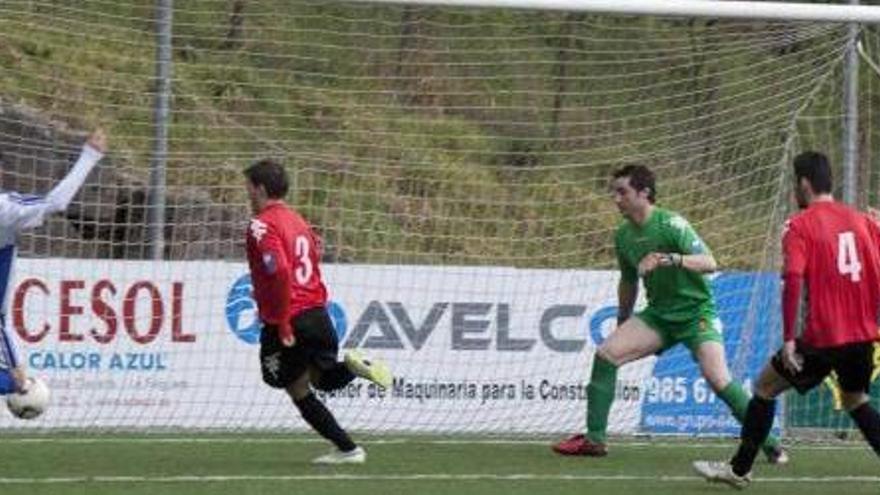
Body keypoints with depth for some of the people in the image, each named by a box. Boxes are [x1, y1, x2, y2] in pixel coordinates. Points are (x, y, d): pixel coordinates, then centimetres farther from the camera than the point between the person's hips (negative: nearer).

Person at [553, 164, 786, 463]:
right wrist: (622, 325, 27)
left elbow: (709, 263, -27)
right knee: (606, 354, -10)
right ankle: (594, 439, -3)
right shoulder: (623, 236, 4)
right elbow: (628, 282, 20)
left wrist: (669, 259, -42)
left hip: (696, 311, -6)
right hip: (659, 313, 6)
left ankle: (769, 444, -10)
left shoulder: (671, 224, -17)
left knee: (718, 379, -23)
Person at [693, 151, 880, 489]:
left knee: (765, 388, 12)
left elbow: (793, 280, -17)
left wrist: (789, 339, -18)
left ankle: (740, 469, 16)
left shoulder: (800, 224, -6)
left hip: (823, 336, -5)